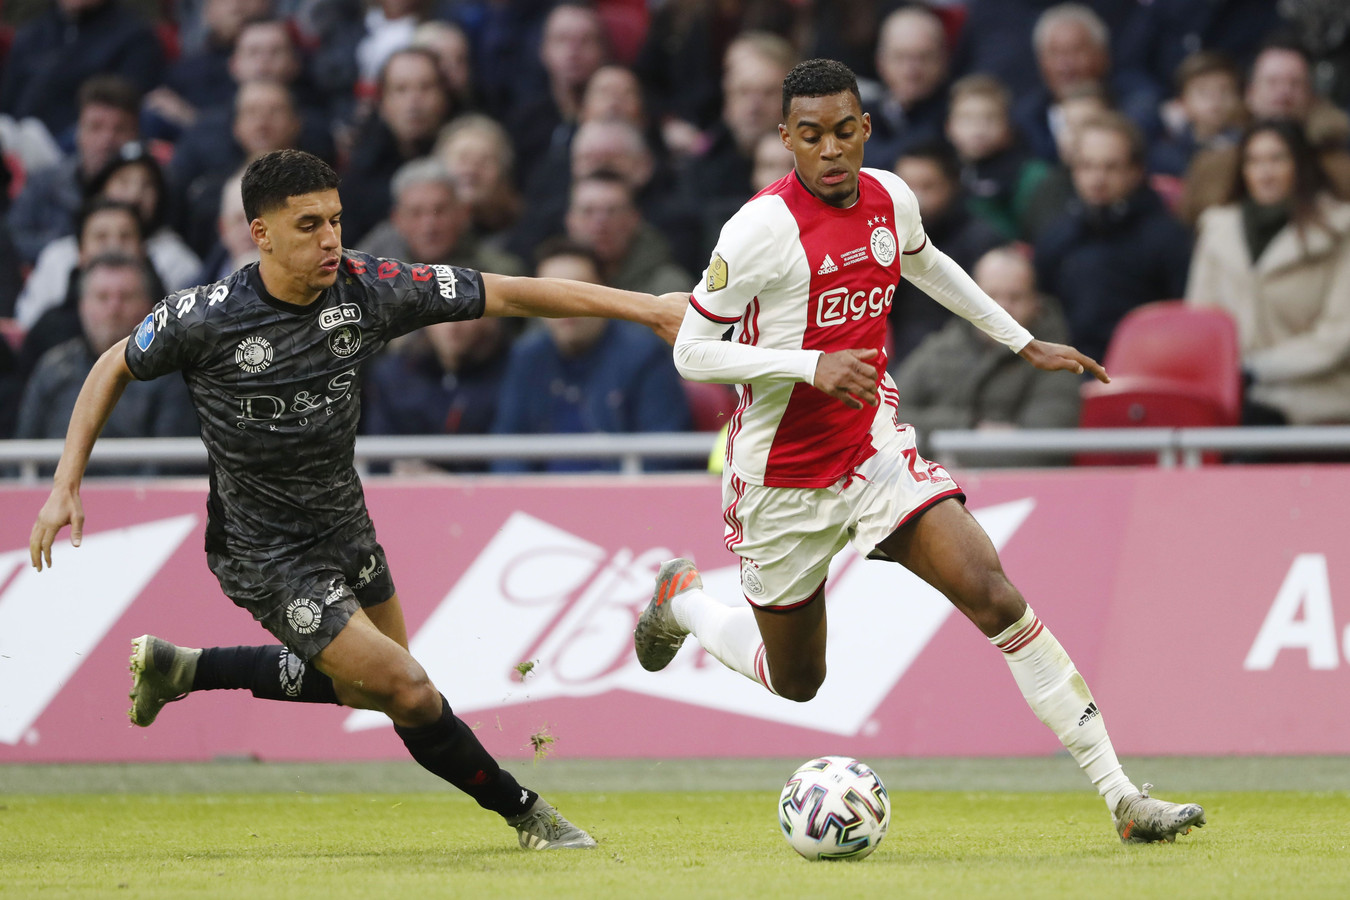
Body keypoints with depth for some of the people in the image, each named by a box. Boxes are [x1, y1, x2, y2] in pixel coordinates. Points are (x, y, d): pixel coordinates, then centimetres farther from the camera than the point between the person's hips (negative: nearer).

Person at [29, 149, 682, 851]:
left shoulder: (368, 289, -14)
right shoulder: (203, 319, -22)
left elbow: (508, 294, -14)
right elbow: (115, 367, -3)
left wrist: (640, 307, -19)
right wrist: (66, 485, -8)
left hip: (344, 525, 6)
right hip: (267, 554, -6)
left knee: (371, 684, 24)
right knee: (407, 693, -13)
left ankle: (178, 668, 36)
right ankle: (523, 813, 11)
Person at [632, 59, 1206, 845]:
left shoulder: (890, 199, -1)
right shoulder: (764, 226, -20)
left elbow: (927, 266, 23)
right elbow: (691, 352, -17)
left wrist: (1026, 344, 24)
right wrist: (811, 366, -29)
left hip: (876, 452, 4)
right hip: (783, 479, -4)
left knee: (995, 596, -18)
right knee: (796, 683, 13)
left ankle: (1123, 799, -19)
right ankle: (681, 599, 45)